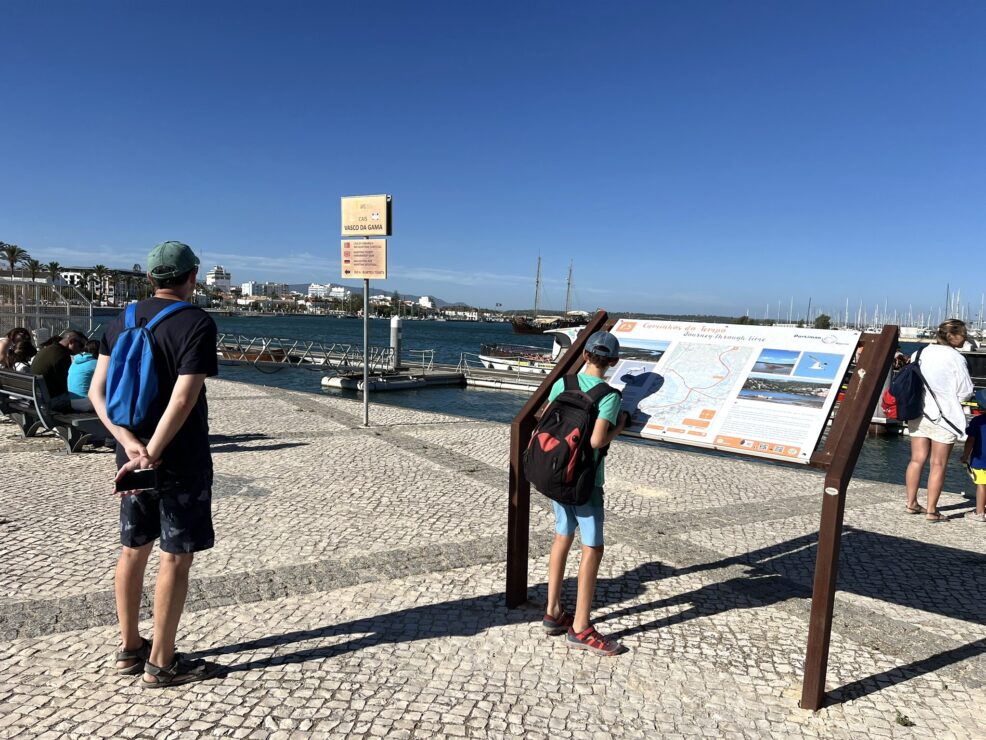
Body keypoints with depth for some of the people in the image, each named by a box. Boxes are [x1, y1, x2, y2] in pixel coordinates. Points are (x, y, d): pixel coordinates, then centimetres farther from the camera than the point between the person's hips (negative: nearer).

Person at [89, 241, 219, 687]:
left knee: (134, 550, 17)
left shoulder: (122, 322, 7)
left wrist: (131, 445, -9)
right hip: (181, 461, -7)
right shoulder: (197, 323, -14)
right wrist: (152, 454, -18)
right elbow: (183, 399, -23)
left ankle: (130, 649, 31)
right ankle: (161, 664, 14)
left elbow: (97, 391, 0)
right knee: (176, 558, 3)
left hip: (131, 455, 7)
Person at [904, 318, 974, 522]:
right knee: (938, 464, 3)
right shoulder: (955, 359, -13)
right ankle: (931, 510, 7)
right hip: (943, 415, -5)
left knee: (917, 459, 13)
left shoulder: (920, 353, 3)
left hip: (917, 413, 5)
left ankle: (911, 503, 20)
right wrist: (951, 398, 10)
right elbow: (966, 391, -8)